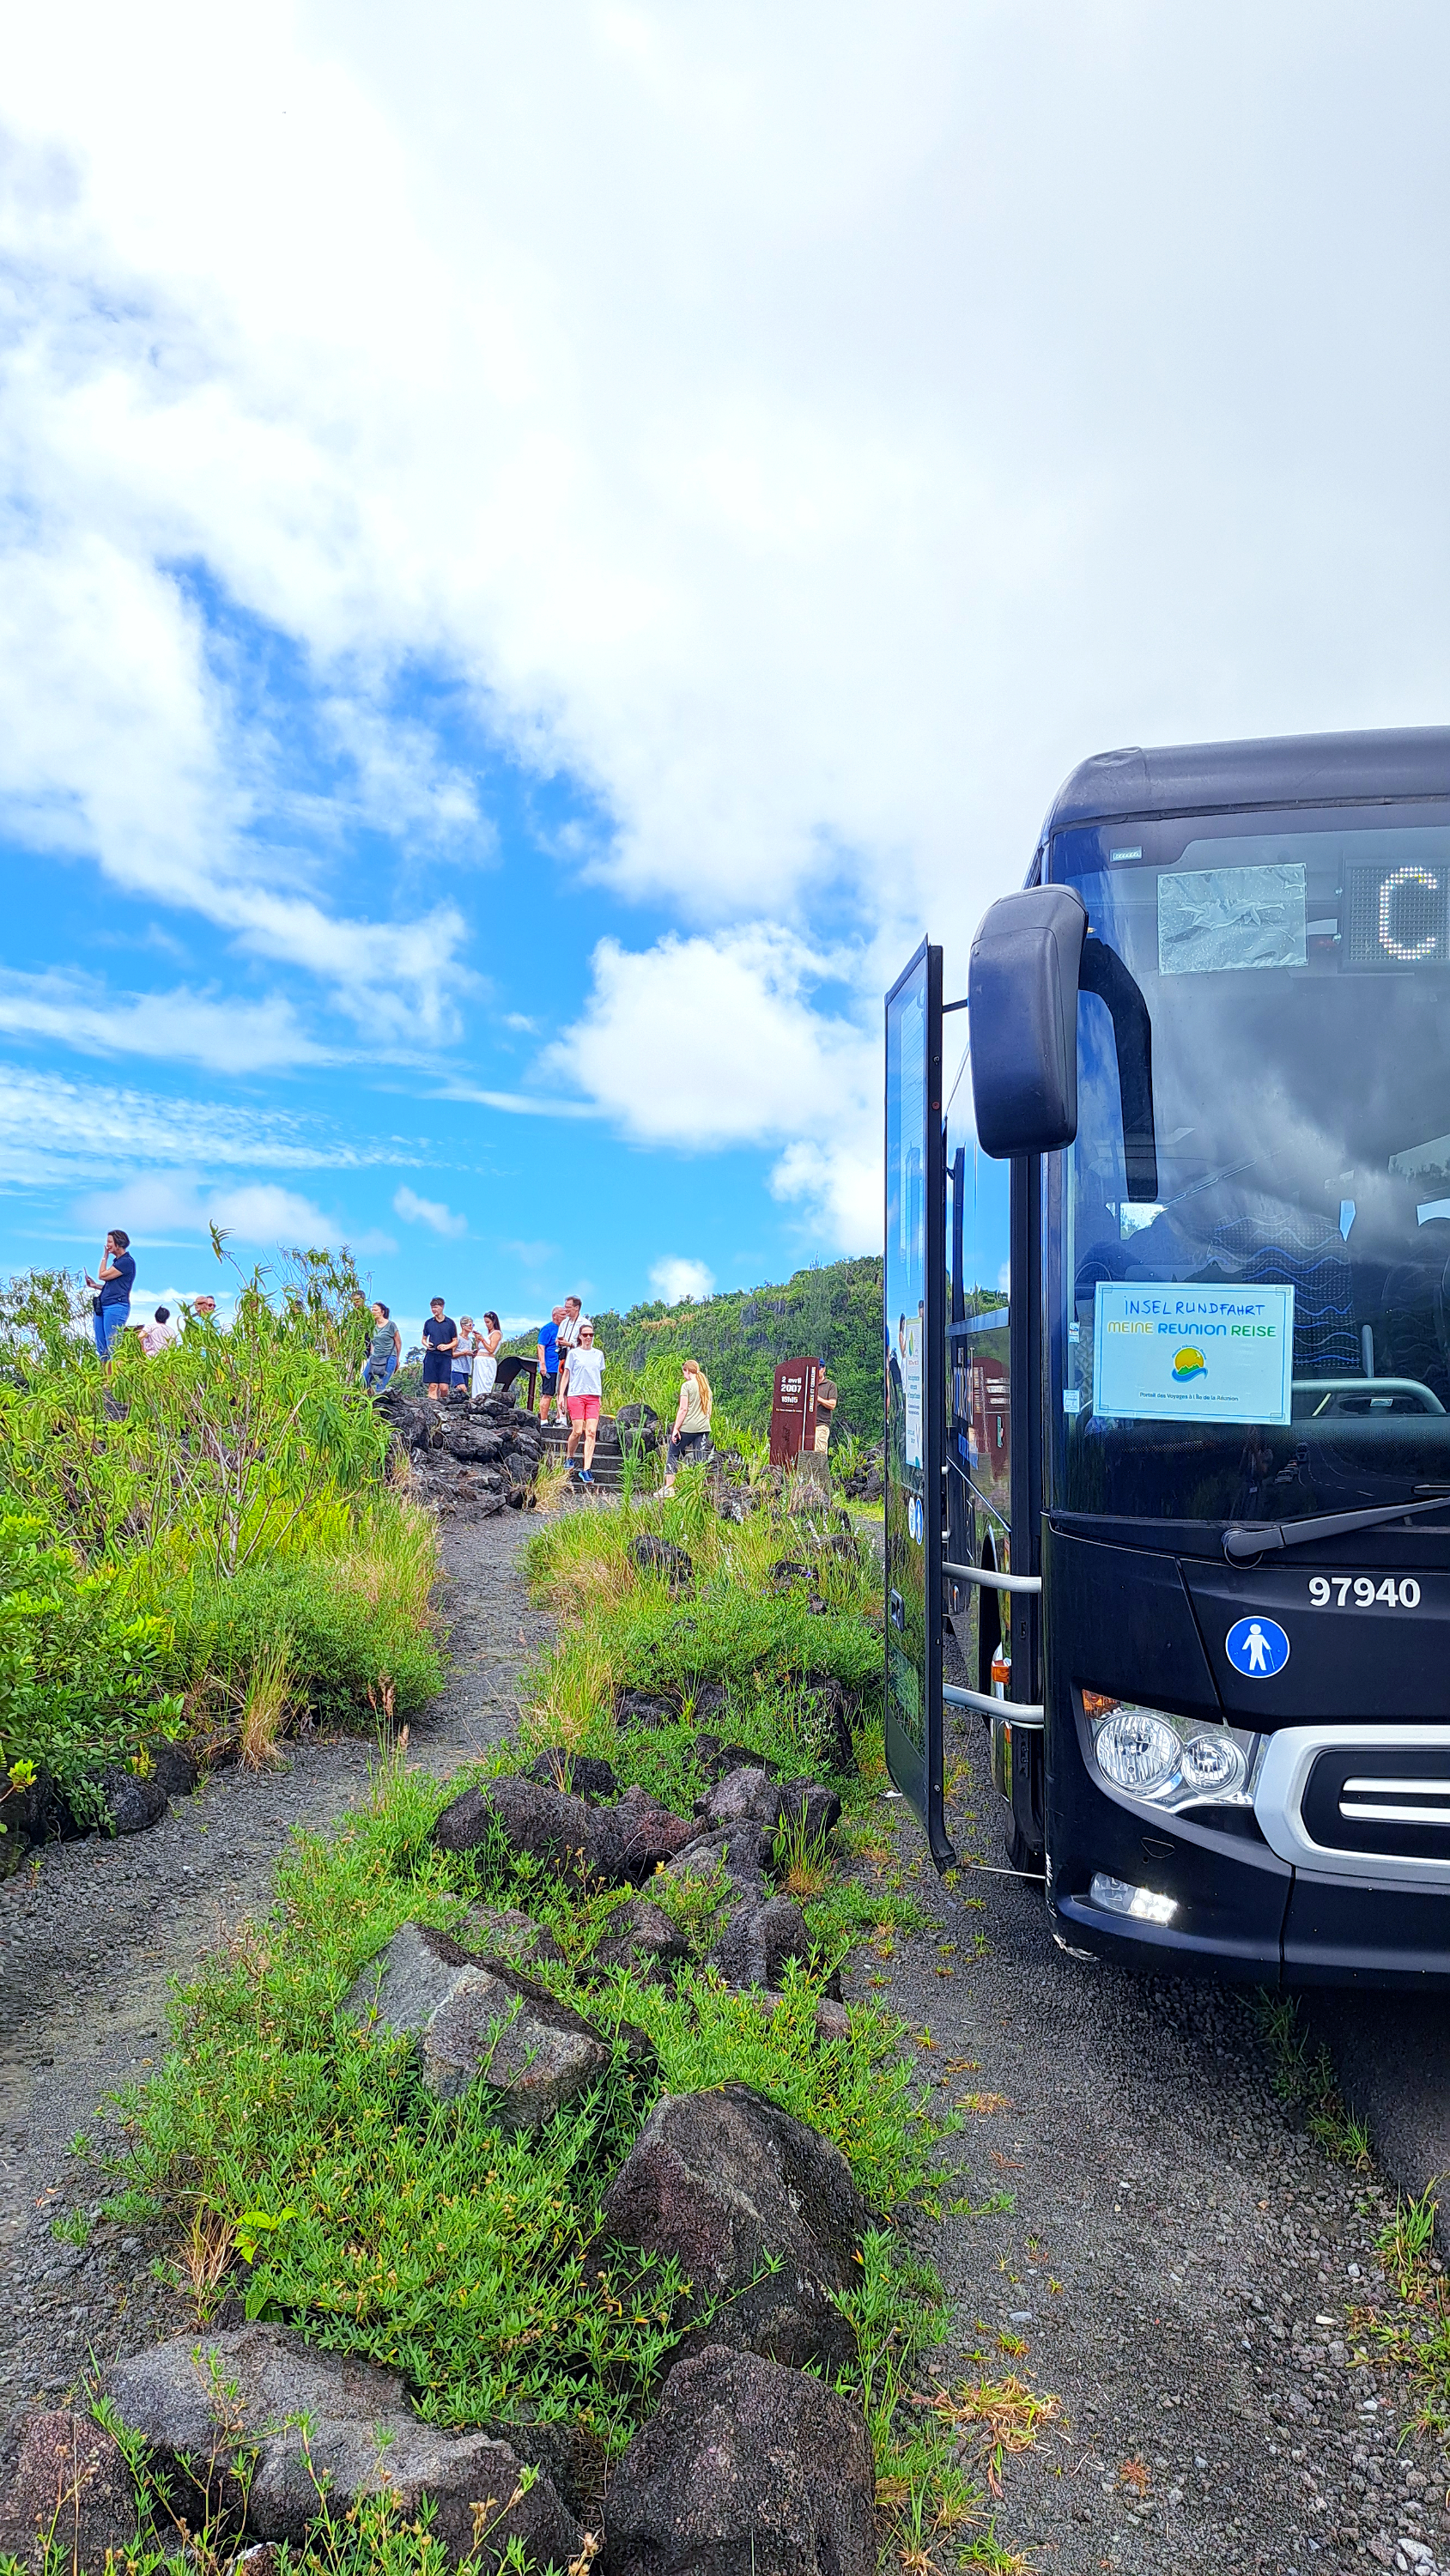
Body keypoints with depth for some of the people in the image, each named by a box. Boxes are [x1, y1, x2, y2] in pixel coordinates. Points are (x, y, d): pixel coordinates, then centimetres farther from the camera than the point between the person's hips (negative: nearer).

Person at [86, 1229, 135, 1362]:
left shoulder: (127, 1262, -9)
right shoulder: (116, 1261, 20)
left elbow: (103, 1275, -10)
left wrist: (105, 1257, 1)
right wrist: (95, 1285, 15)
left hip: (116, 1306, -10)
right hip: (102, 1307, 10)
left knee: (113, 1347, -10)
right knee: (101, 1348, 9)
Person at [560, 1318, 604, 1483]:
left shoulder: (598, 1354, 14)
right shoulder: (573, 1353, 4)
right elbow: (566, 1375, 6)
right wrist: (561, 1395, 0)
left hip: (593, 1397, 3)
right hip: (576, 1395, -3)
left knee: (591, 1432, -8)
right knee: (578, 1431, -8)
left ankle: (586, 1470, -10)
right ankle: (569, 1457, 21)